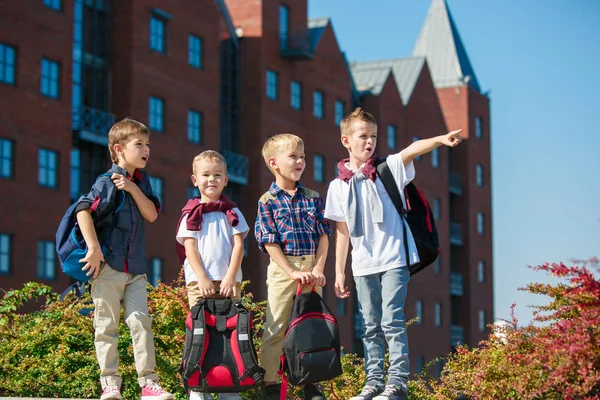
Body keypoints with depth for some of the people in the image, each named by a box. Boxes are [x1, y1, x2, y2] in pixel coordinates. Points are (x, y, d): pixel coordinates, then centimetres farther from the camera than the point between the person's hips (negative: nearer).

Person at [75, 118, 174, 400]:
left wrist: (134, 189, -9)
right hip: (107, 265, -5)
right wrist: (94, 248, -22)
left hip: (136, 268, 5)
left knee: (141, 321, -3)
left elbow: (152, 215, 4)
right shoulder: (108, 182, -8)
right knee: (107, 326, -1)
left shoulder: (141, 181, 13)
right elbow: (83, 210, -18)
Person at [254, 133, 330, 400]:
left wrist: (318, 268, -8)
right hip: (283, 268, -3)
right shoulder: (267, 201, -2)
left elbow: (324, 235, 5)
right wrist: (293, 272, -15)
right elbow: (270, 242, -8)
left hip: (312, 269, 4)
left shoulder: (313, 198, 8)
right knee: (276, 328, -2)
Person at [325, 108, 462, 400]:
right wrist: (339, 272, 10)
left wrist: (441, 140, -38)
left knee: (392, 320, -9)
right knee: (371, 326, 8)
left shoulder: (388, 168, 1)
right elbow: (342, 232, 12)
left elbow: (411, 151, -20)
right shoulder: (339, 186, 8)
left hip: (393, 258, -3)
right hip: (363, 264, 4)